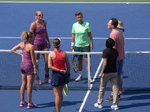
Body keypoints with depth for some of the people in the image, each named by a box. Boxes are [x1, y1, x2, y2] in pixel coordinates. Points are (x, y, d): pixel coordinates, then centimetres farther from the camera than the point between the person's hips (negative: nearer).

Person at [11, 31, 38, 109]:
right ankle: (29, 104, 8)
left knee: (23, 84, 17)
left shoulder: (22, 44, 2)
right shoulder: (31, 46, -19)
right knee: (29, 85, 1)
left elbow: (12, 50, 12)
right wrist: (36, 68, -9)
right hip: (29, 65, -7)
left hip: (23, 64, 7)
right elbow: (33, 59, -16)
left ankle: (22, 102, 24)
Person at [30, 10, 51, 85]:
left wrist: (48, 41, 23)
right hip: (36, 44, -5)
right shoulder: (33, 24, -12)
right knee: (36, 62, 4)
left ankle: (47, 77, 17)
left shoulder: (44, 22, 5)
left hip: (44, 43, 5)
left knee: (47, 60, 3)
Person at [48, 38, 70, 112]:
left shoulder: (51, 54, -9)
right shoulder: (64, 53, 0)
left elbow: (50, 66, -15)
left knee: (57, 94, 0)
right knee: (60, 93, 17)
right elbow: (68, 65, 4)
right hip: (64, 75, 4)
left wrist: (59, 70, -15)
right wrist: (68, 74, 15)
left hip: (55, 75, -4)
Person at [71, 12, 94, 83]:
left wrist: (91, 43, -6)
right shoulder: (74, 25, 3)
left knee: (87, 61, -6)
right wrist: (72, 44, 7)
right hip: (77, 45, 3)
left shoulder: (87, 24, -6)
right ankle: (80, 75, 22)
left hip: (86, 45, -3)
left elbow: (90, 34, -2)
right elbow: (73, 35, 9)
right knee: (79, 61, 10)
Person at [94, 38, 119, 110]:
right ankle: (115, 104, 4)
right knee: (115, 88, 5)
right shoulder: (115, 51, 3)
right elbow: (116, 61, 10)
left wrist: (101, 72, -14)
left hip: (106, 72, -4)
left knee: (102, 88, 11)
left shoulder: (105, 51, -13)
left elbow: (105, 63, -17)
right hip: (114, 72, 4)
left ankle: (99, 103, 19)